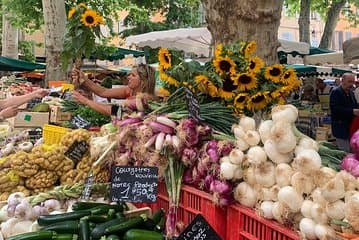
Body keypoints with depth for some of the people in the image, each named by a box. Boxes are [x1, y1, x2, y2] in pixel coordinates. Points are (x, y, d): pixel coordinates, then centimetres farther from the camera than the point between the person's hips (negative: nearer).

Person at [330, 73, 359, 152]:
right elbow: (335, 109, -22)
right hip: (341, 128, -8)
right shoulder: (335, 92, -10)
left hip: (351, 127, 8)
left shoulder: (351, 93, 16)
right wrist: (352, 111, -26)